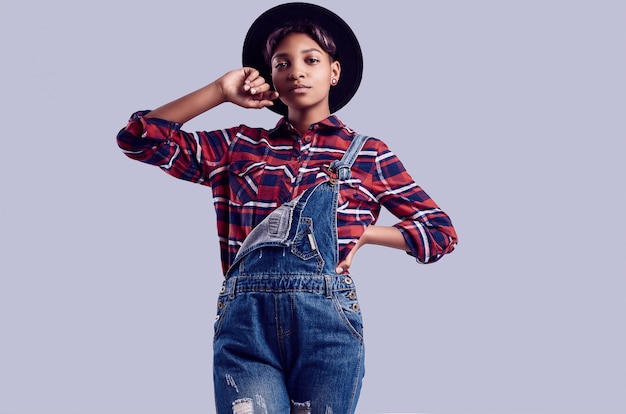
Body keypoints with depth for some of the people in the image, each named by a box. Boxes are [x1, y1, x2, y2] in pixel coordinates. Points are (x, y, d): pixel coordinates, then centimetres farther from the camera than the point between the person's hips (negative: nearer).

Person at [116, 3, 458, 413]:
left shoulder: (368, 153, 13)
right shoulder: (239, 146, 16)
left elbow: (442, 231, 14)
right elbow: (139, 138, 11)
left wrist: (361, 232, 2)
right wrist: (221, 91, 10)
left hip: (328, 318, 0)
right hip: (246, 320, 1)